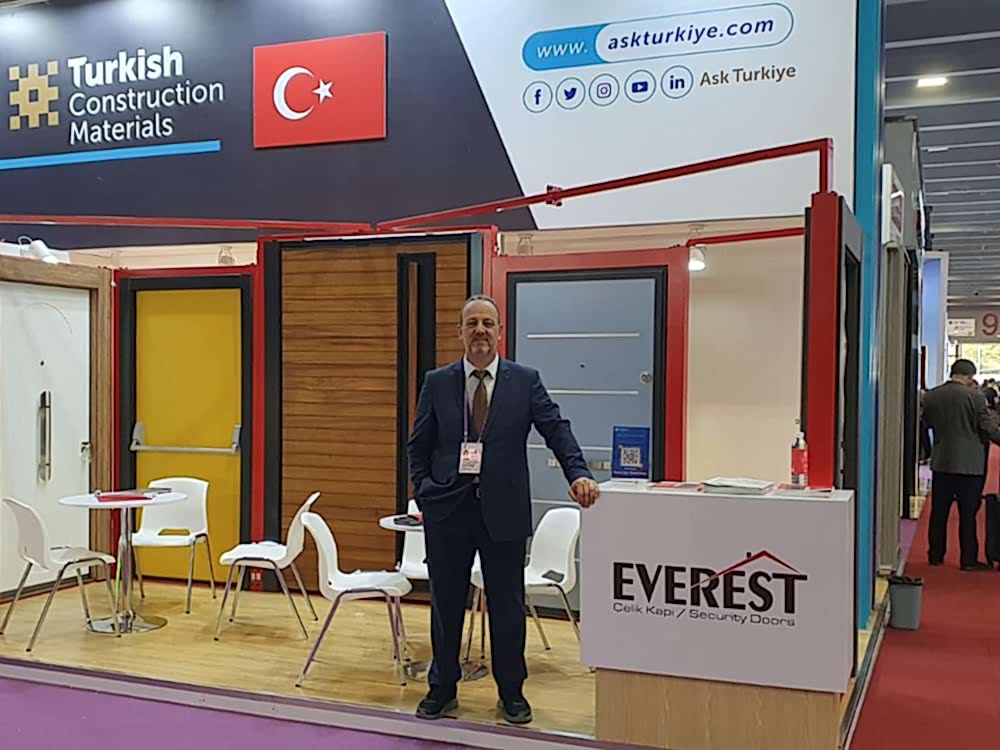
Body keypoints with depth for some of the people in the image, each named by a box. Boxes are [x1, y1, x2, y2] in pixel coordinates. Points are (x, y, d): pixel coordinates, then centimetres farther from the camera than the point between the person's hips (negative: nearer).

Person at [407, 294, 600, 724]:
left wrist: (578, 474, -21)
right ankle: (442, 689, 27)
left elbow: (557, 430, -6)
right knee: (446, 605, 11)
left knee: (508, 607, 9)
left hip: (504, 511, -1)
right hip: (447, 510, 1)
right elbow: (418, 446, 9)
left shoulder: (525, 381, 2)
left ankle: (511, 692, 25)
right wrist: (423, 490, -3)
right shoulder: (437, 383, 5)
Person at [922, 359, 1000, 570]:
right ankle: (969, 560, 6)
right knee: (968, 514, 2)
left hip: (941, 462, 4)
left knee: (939, 512, 11)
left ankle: (935, 556, 16)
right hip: (969, 464, -4)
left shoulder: (930, 396, 1)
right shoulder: (974, 396, -12)